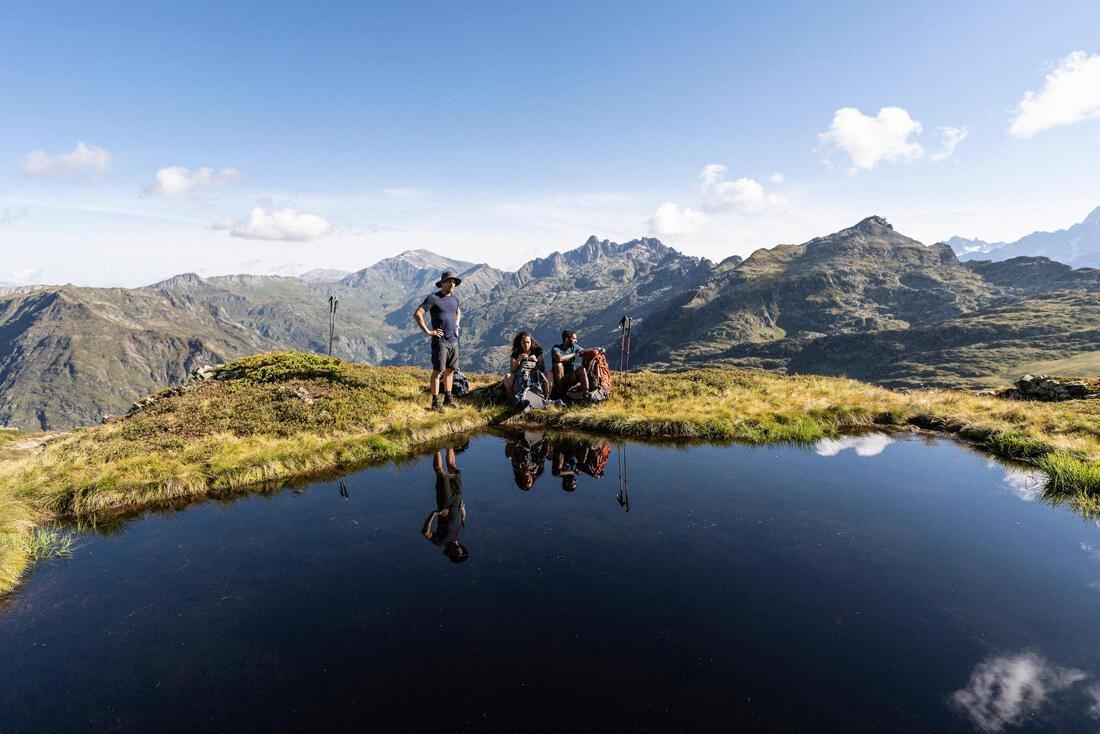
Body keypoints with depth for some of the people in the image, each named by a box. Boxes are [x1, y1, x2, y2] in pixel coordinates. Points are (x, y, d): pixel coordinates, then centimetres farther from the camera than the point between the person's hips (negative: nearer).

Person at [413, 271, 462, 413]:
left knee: (450, 370, 11)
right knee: (438, 371, -4)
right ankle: (435, 403, 0)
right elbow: (417, 315, -15)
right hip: (440, 341, -7)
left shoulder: (454, 298, 12)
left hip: (454, 341, 7)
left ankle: (448, 399, 21)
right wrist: (428, 332, -15)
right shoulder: (433, 298, -9)